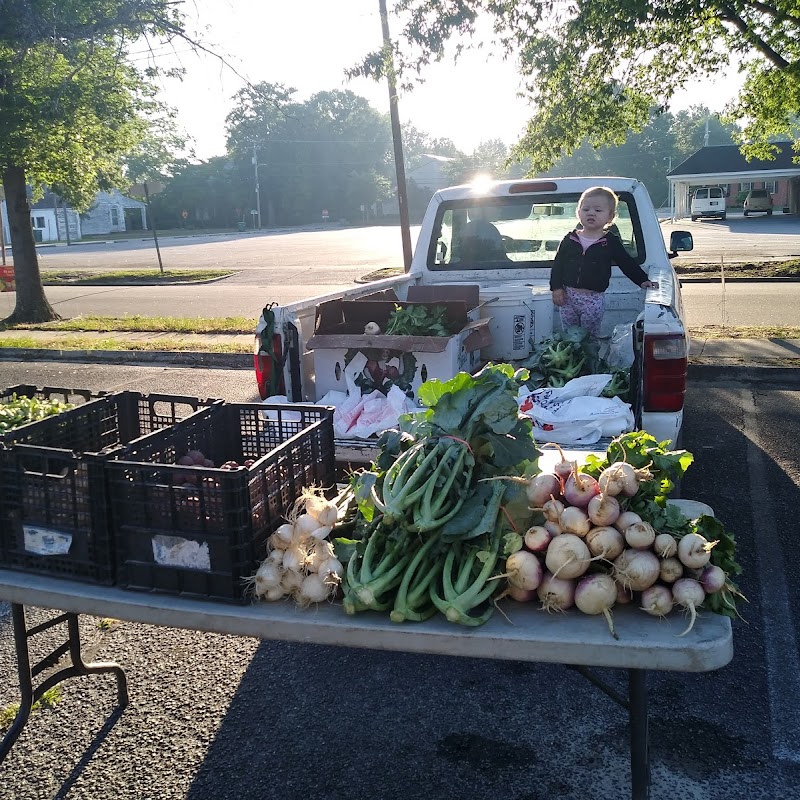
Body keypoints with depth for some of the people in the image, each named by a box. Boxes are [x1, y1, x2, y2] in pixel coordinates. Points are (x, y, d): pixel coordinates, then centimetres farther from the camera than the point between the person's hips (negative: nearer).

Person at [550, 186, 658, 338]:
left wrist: (643, 280, -5)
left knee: (590, 337, 4)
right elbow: (558, 264, 6)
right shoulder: (570, 239, 3)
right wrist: (556, 287, -3)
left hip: (594, 299, -2)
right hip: (568, 296, 2)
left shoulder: (610, 242, -1)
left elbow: (627, 263, 3)